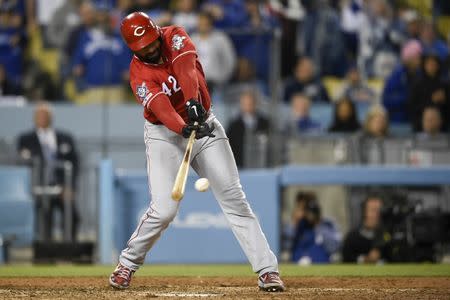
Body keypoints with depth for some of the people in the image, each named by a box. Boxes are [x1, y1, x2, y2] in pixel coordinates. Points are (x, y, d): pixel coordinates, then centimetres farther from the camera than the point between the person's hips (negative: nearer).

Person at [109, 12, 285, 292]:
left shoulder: (175, 36, -6)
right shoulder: (139, 73, -14)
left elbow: (185, 67, -26)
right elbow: (159, 105, -30)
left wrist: (193, 101, -44)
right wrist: (183, 128, -49)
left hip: (205, 125, 3)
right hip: (166, 135, -3)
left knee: (234, 199, -5)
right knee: (164, 209, -13)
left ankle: (267, 269, -8)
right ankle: (127, 263, 9)